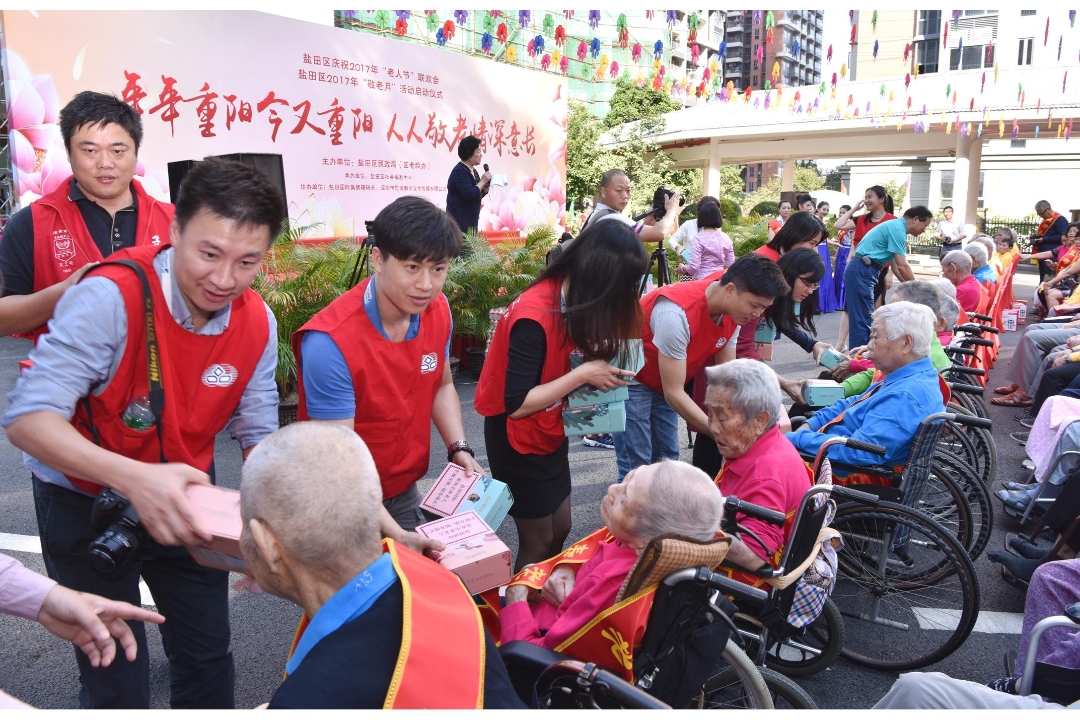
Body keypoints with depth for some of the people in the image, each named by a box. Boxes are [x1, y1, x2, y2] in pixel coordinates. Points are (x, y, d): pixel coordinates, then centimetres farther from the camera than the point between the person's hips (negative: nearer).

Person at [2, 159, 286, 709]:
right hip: (85, 505, -4)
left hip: (184, 500, 4)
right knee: (117, 684, 8)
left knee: (209, 660, 15)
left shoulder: (257, 323, -11)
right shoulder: (111, 297, -27)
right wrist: (133, 478, -46)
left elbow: (258, 434, -4)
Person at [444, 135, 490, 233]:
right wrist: (483, 181, -14)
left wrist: (486, 186, 2)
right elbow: (469, 194, -25)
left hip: (470, 220, 9)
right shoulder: (460, 171, -15)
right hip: (459, 221, -9)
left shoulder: (473, 171, 13)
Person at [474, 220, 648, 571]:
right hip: (518, 439, -8)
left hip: (550, 430, 8)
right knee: (538, 540, 7)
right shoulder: (534, 317, -30)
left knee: (560, 529, 18)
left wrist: (598, 368, -10)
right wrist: (583, 374, -25)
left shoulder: (568, 298, -5)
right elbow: (517, 404, -29)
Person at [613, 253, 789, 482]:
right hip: (630, 378, -8)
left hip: (664, 382, 8)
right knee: (637, 466, -8)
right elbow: (674, 393, -30)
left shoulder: (732, 313, -11)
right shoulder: (677, 313, -36)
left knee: (667, 460, 7)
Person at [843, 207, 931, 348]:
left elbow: (896, 266, 19)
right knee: (862, 320, -10)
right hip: (861, 272, -10)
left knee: (859, 318, 12)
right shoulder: (897, 228, -12)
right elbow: (902, 266, -15)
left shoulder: (896, 227, 18)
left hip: (862, 272, 10)